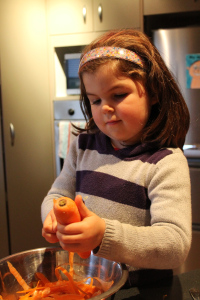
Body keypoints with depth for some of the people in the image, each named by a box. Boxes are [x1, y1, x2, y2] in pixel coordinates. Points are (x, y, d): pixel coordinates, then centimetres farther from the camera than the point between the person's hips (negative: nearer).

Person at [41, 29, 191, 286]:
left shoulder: (166, 162, -12)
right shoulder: (83, 146, 6)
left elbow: (177, 245, -19)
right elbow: (57, 194, 12)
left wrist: (105, 235, -32)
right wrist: (55, 217, -12)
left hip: (141, 286, -3)